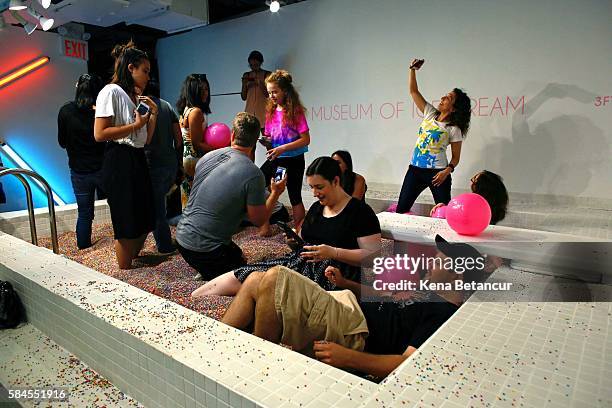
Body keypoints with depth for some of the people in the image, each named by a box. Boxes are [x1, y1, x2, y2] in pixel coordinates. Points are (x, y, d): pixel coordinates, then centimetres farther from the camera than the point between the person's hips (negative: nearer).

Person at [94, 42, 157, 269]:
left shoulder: (136, 97, 17)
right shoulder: (111, 92, -8)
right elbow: (100, 134, -17)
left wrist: (153, 113, 7)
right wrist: (136, 124, -13)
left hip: (138, 160, 9)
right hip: (120, 162, -9)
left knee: (144, 221, 13)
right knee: (127, 225, -2)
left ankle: (132, 262, 31)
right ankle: (125, 274, 13)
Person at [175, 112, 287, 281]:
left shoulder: (207, 157, 0)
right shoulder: (253, 175, -19)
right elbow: (258, 220, -11)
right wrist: (275, 193, 4)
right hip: (206, 249, -7)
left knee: (237, 254, 25)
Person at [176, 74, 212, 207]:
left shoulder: (185, 110, 13)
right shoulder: (196, 111, -15)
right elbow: (197, 144, -18)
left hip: (185, 157, 10)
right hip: (194, 160, -10)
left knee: (187, 201, 16)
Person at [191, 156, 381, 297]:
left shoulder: (360, 211, -3)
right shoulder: (316, 208, 19)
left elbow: (374, 256, -9)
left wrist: (333, 252, -19)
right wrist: (295, 239, 7)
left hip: (332, 275, -7)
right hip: (299, 262, 7)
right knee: (239, 276, -11)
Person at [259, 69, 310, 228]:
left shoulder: (295, 111, -13)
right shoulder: (271, 111, 5)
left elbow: (305, 139, -17)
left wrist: (282, 148, -24)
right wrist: (266, 140, -10)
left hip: (294, 160, -6)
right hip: (275, 159, 6)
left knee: (295, 197, 3)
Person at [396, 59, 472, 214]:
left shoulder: (454, 129, -5)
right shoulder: (430, 114, 6)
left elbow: (455, 157, -3)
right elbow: (413, 91, 8)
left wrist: (447, 171, -20)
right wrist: (413, 70, -2)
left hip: (437, 173, -4)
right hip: (415, 169, 4)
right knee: (401, 209, 3)